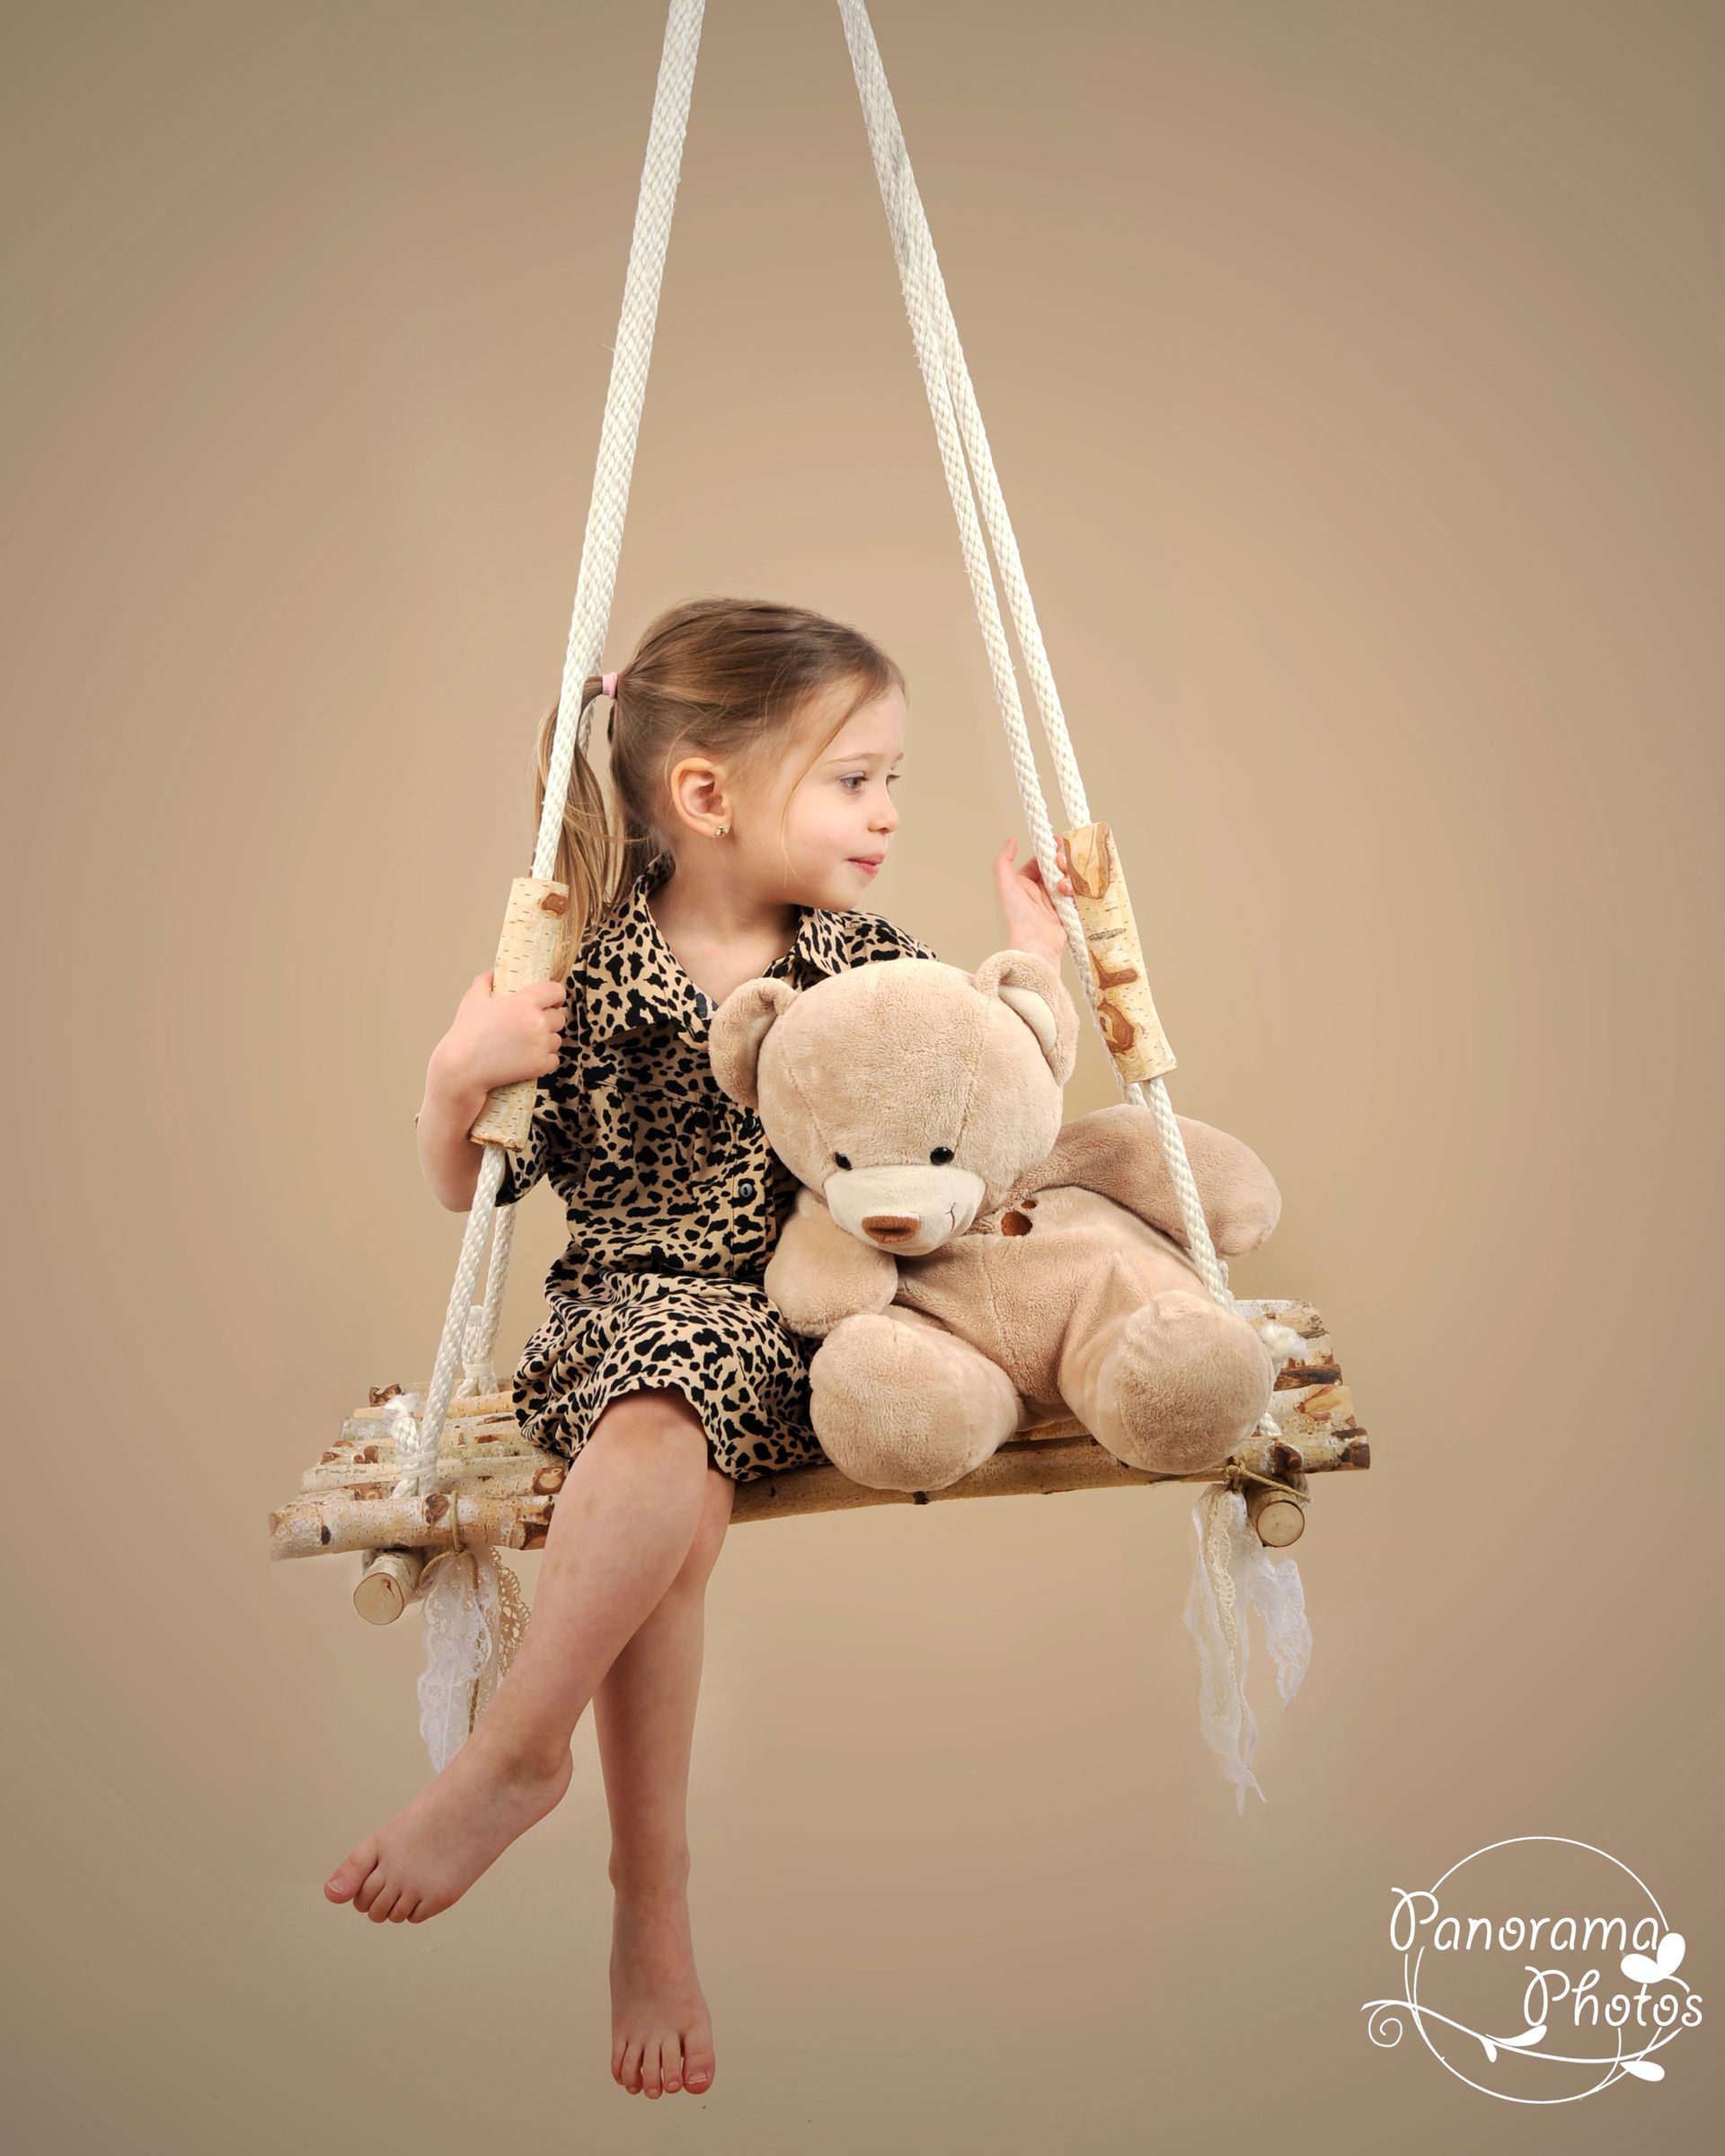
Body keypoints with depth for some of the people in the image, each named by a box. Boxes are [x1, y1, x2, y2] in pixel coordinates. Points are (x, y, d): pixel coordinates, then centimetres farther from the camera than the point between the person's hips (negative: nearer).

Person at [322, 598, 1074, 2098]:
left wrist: (1033, 967, 2)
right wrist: (458, 1076, -14)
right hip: (637, 1308, 0)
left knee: (662, 1444, -32)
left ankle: (514, 1753, -15)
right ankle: (653, 1905, -18)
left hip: (819, 1313, 1)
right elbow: (470, 1190, 6)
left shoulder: (876, 964, 4)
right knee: (672, 1470, -31)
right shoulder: (586, 982, -2)